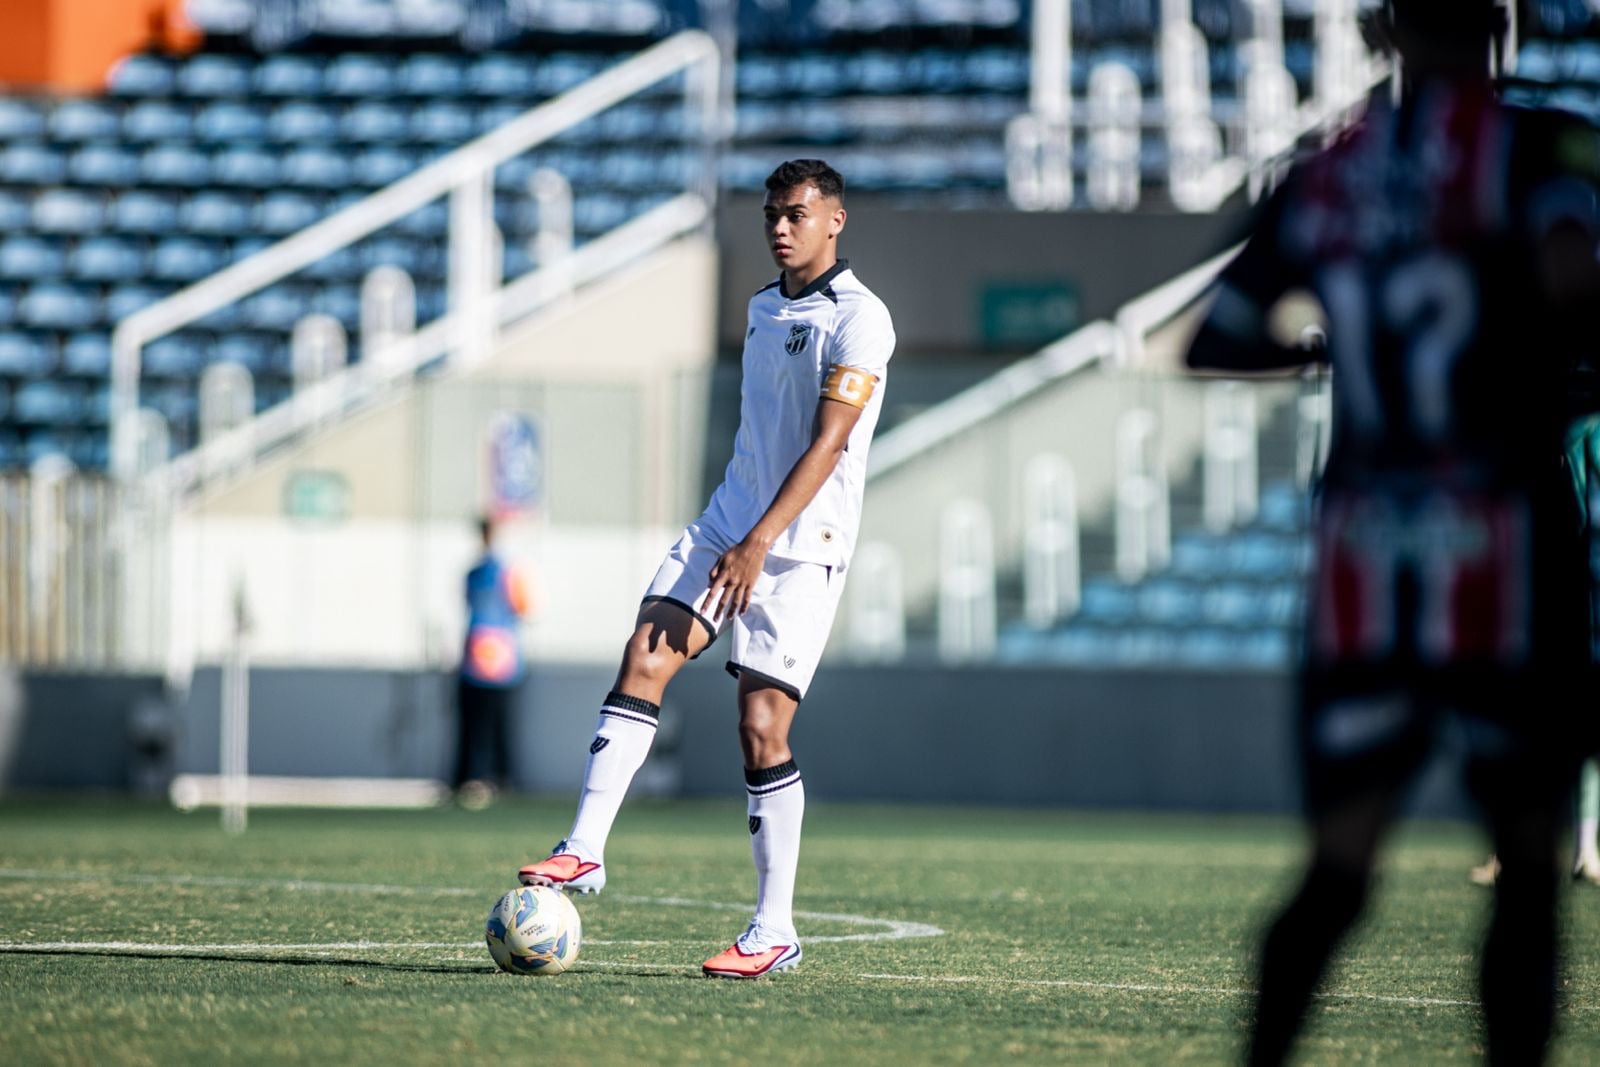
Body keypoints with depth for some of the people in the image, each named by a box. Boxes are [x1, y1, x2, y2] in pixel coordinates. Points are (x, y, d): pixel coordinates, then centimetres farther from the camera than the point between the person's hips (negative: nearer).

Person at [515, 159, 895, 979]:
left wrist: (759, 544, -24)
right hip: (727, 525, 7)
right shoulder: (762, 309, 16)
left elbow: (826, 445, -18)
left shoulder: (858, 320, -10)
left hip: (801, 548, -7)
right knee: (644, 658, -13)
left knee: (761, 726, -10)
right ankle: (585, 850, -16)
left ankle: (774, 932, -2)